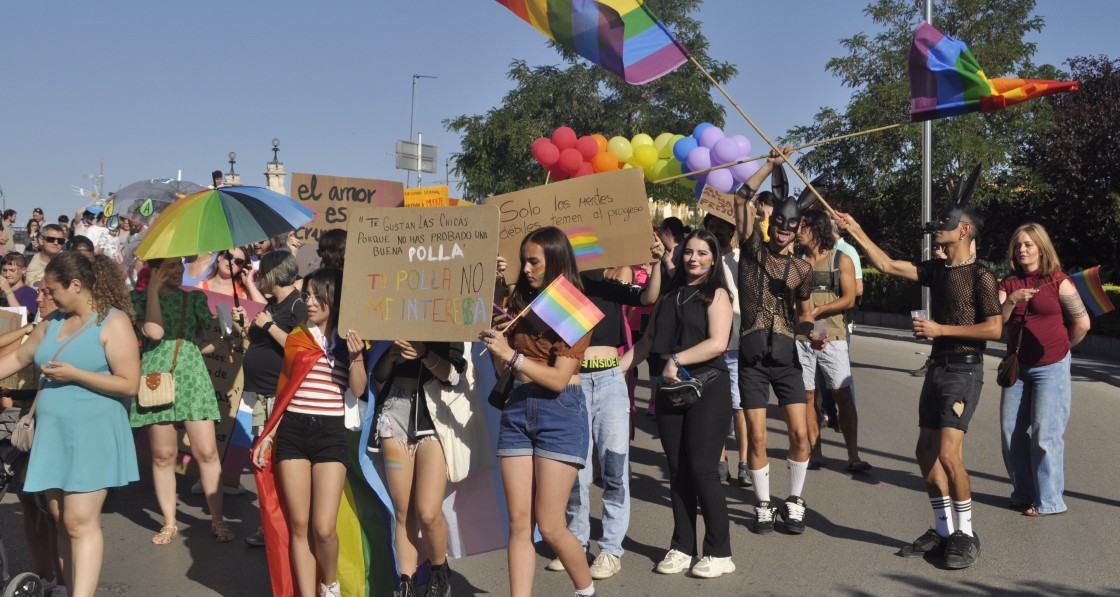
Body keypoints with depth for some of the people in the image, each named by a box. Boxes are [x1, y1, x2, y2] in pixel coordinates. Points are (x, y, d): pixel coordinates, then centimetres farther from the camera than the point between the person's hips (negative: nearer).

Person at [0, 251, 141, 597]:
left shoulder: (113, 321, -9)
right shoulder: (54, 322, 13)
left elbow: (129, 385, -14)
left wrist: (75, 374, -17)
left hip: (92, 435, -7)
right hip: (53, 434, 7)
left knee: (80, 522, -11)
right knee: (61, 522, 7)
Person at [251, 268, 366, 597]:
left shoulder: (348, 339, 2)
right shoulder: (295, 338, 9)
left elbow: (358, 390, -8)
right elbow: (284, 392, 14)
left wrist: (355, 357, -23)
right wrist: (268, 437, 10)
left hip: (331, 434, -2)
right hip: (292, 433, 3)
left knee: (323, 528, -7)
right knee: (299, 526, 3)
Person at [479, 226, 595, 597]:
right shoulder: (520, 302, 9)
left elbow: (559, 379, -13)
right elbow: (502, 368, 11)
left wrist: (512, 355, -17)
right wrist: (494, 341, -6)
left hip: (559, 410, -5)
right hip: (517, 408, 5)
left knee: (549, 525, -3)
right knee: (518, 522, 2)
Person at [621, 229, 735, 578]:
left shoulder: (716, 294, -2)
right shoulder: (670, 295, 14)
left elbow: (718, 343, -15)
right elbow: (648, 340, 16)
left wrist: (677, 359, -14)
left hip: (706, 388, -5)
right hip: (670, 389, 5)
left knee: (701, 469, -7)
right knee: (677, 471, 8)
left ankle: (719, 553, 5)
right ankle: (682, 548, 18)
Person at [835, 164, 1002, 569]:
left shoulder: (980, 275, -10)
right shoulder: (936, 270, 11)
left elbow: (994, 329, -15)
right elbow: (888, 266, 13)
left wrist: (940, 329, -17)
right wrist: (856, 231, 11)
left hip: (964, 369, -8)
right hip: (937, 366, 8)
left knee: (948, 453, -15)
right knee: (926, 450, 9)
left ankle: (966, 535, 2)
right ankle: (944, 531, 20)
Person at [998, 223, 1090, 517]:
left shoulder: (1058, 282, -7)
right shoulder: (1009, 284, 6)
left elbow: (1082, 322, -2)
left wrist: (1061, 347, 10)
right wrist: (1012, 300, -22)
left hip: (1051, 368, -5)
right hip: (1017, 367, 6)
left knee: (1045, 434, -7)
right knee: (1011, 432, 7)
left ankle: (1048, 500, 3)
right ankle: (1023, 493, 21)